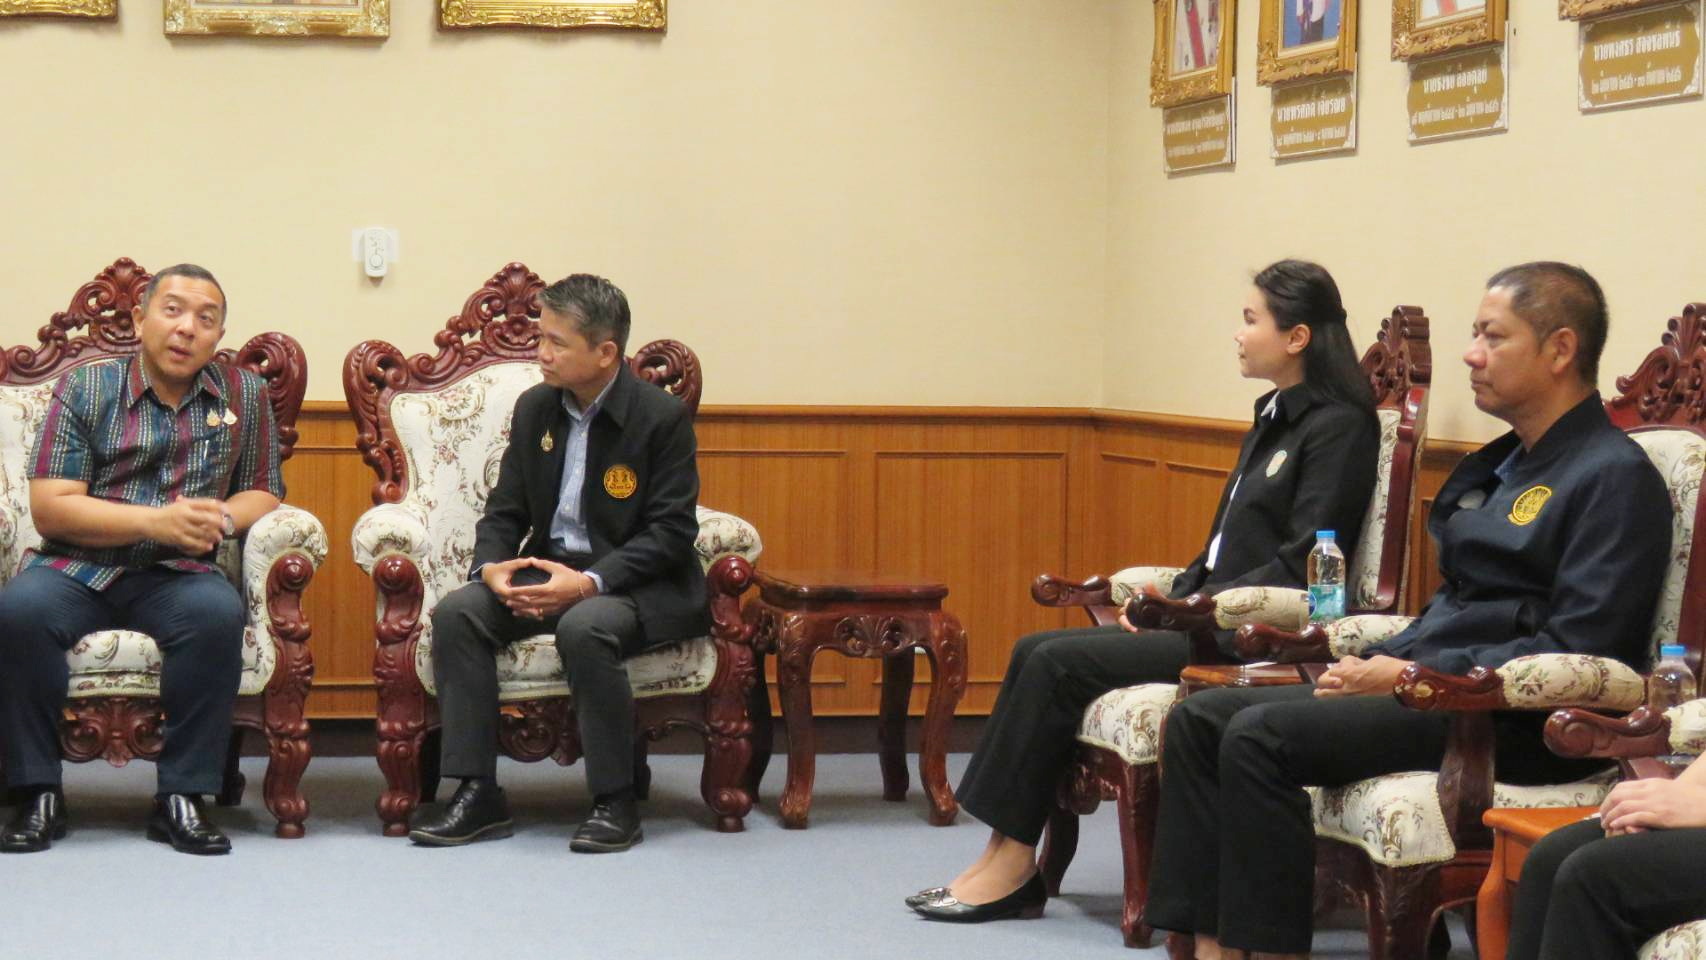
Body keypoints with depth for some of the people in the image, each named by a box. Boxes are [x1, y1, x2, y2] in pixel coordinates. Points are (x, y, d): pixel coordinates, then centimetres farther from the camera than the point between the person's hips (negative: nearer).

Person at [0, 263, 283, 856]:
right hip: (77, 568, -1)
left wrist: (222, 517, -10)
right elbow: (49, 509, -5)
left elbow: (263, 493, 15)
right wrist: (158, 522, -16)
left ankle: (182, 796, -23)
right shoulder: (85, 389, 3)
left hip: (177, 577, 1)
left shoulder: (245, 395, 11)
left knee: (218, 613, -33)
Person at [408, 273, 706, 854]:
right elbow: (505, 511, 12)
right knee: (456, 614, -19)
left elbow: (671, 532, -13)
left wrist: (591, 582, -25)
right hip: (547, 571, 6)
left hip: (637, 584, -6)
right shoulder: (535, 409, 9)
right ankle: (478, 795, -17)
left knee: (584, 627, -37)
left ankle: (616, 805, -23)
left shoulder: (662, 417, -9)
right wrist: (491, 566, -12)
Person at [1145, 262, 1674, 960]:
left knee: (1261, 736, -25)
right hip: (1429, 683, 10)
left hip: (1515, 724, -10)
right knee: (1199, 718, -3)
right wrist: (1376, 663, 6)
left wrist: (1412, 675, -16)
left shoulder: (1615, 477, -9)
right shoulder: (1500, 464, 20)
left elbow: (1574, 653, -18)